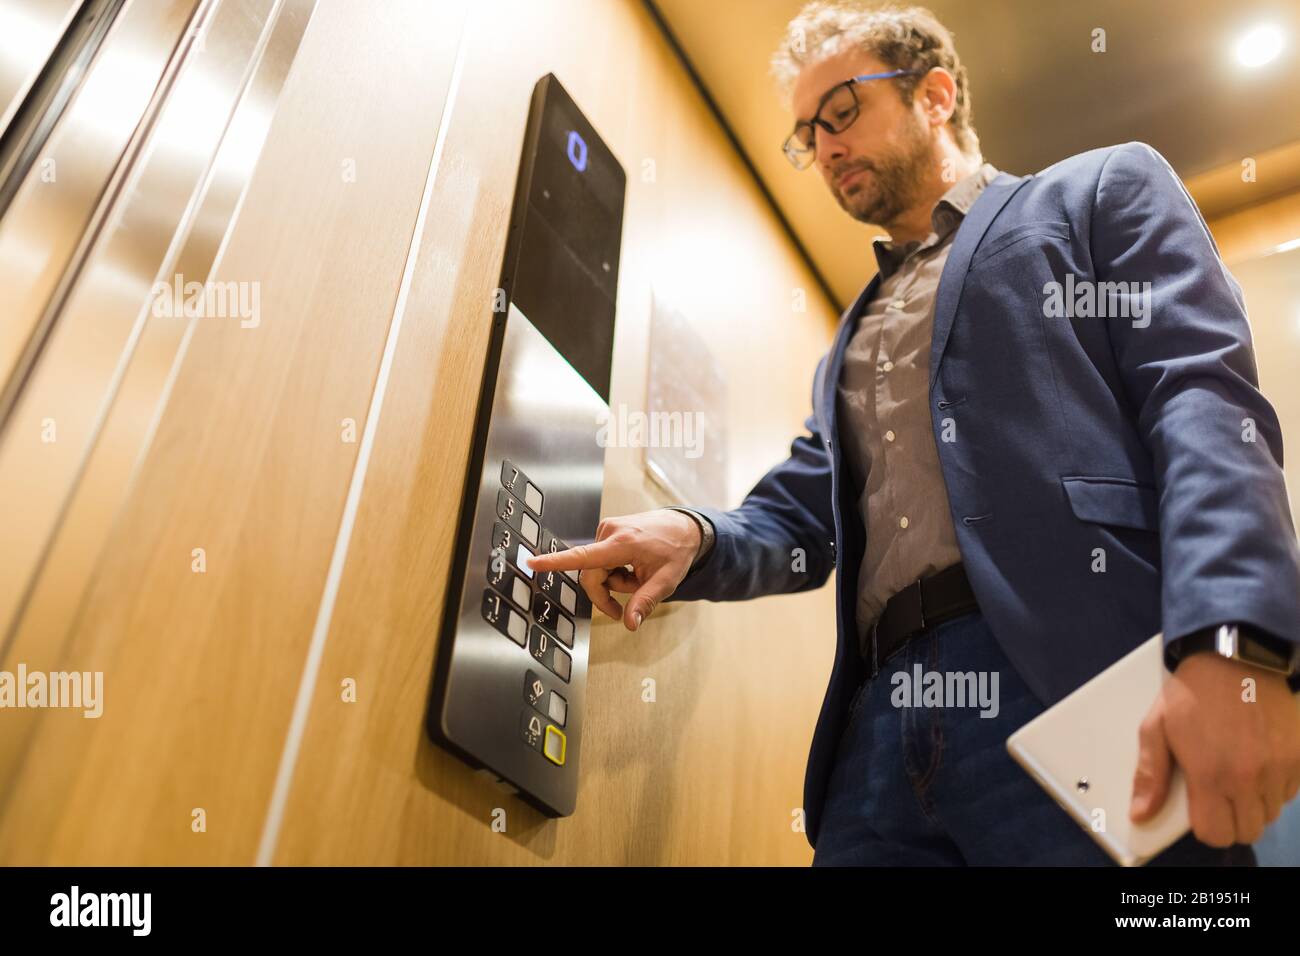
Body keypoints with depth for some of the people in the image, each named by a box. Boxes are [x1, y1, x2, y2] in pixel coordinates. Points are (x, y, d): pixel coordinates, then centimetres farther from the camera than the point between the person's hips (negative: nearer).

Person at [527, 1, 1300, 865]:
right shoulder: (850, 345, 29)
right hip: (882, 725, 6)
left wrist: (1229, 648, -20)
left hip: (1071, 687, -5)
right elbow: (802, 514, 21)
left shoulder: (1103, 192, 12)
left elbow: (1205, 401, -4)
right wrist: (694, 539, -2)